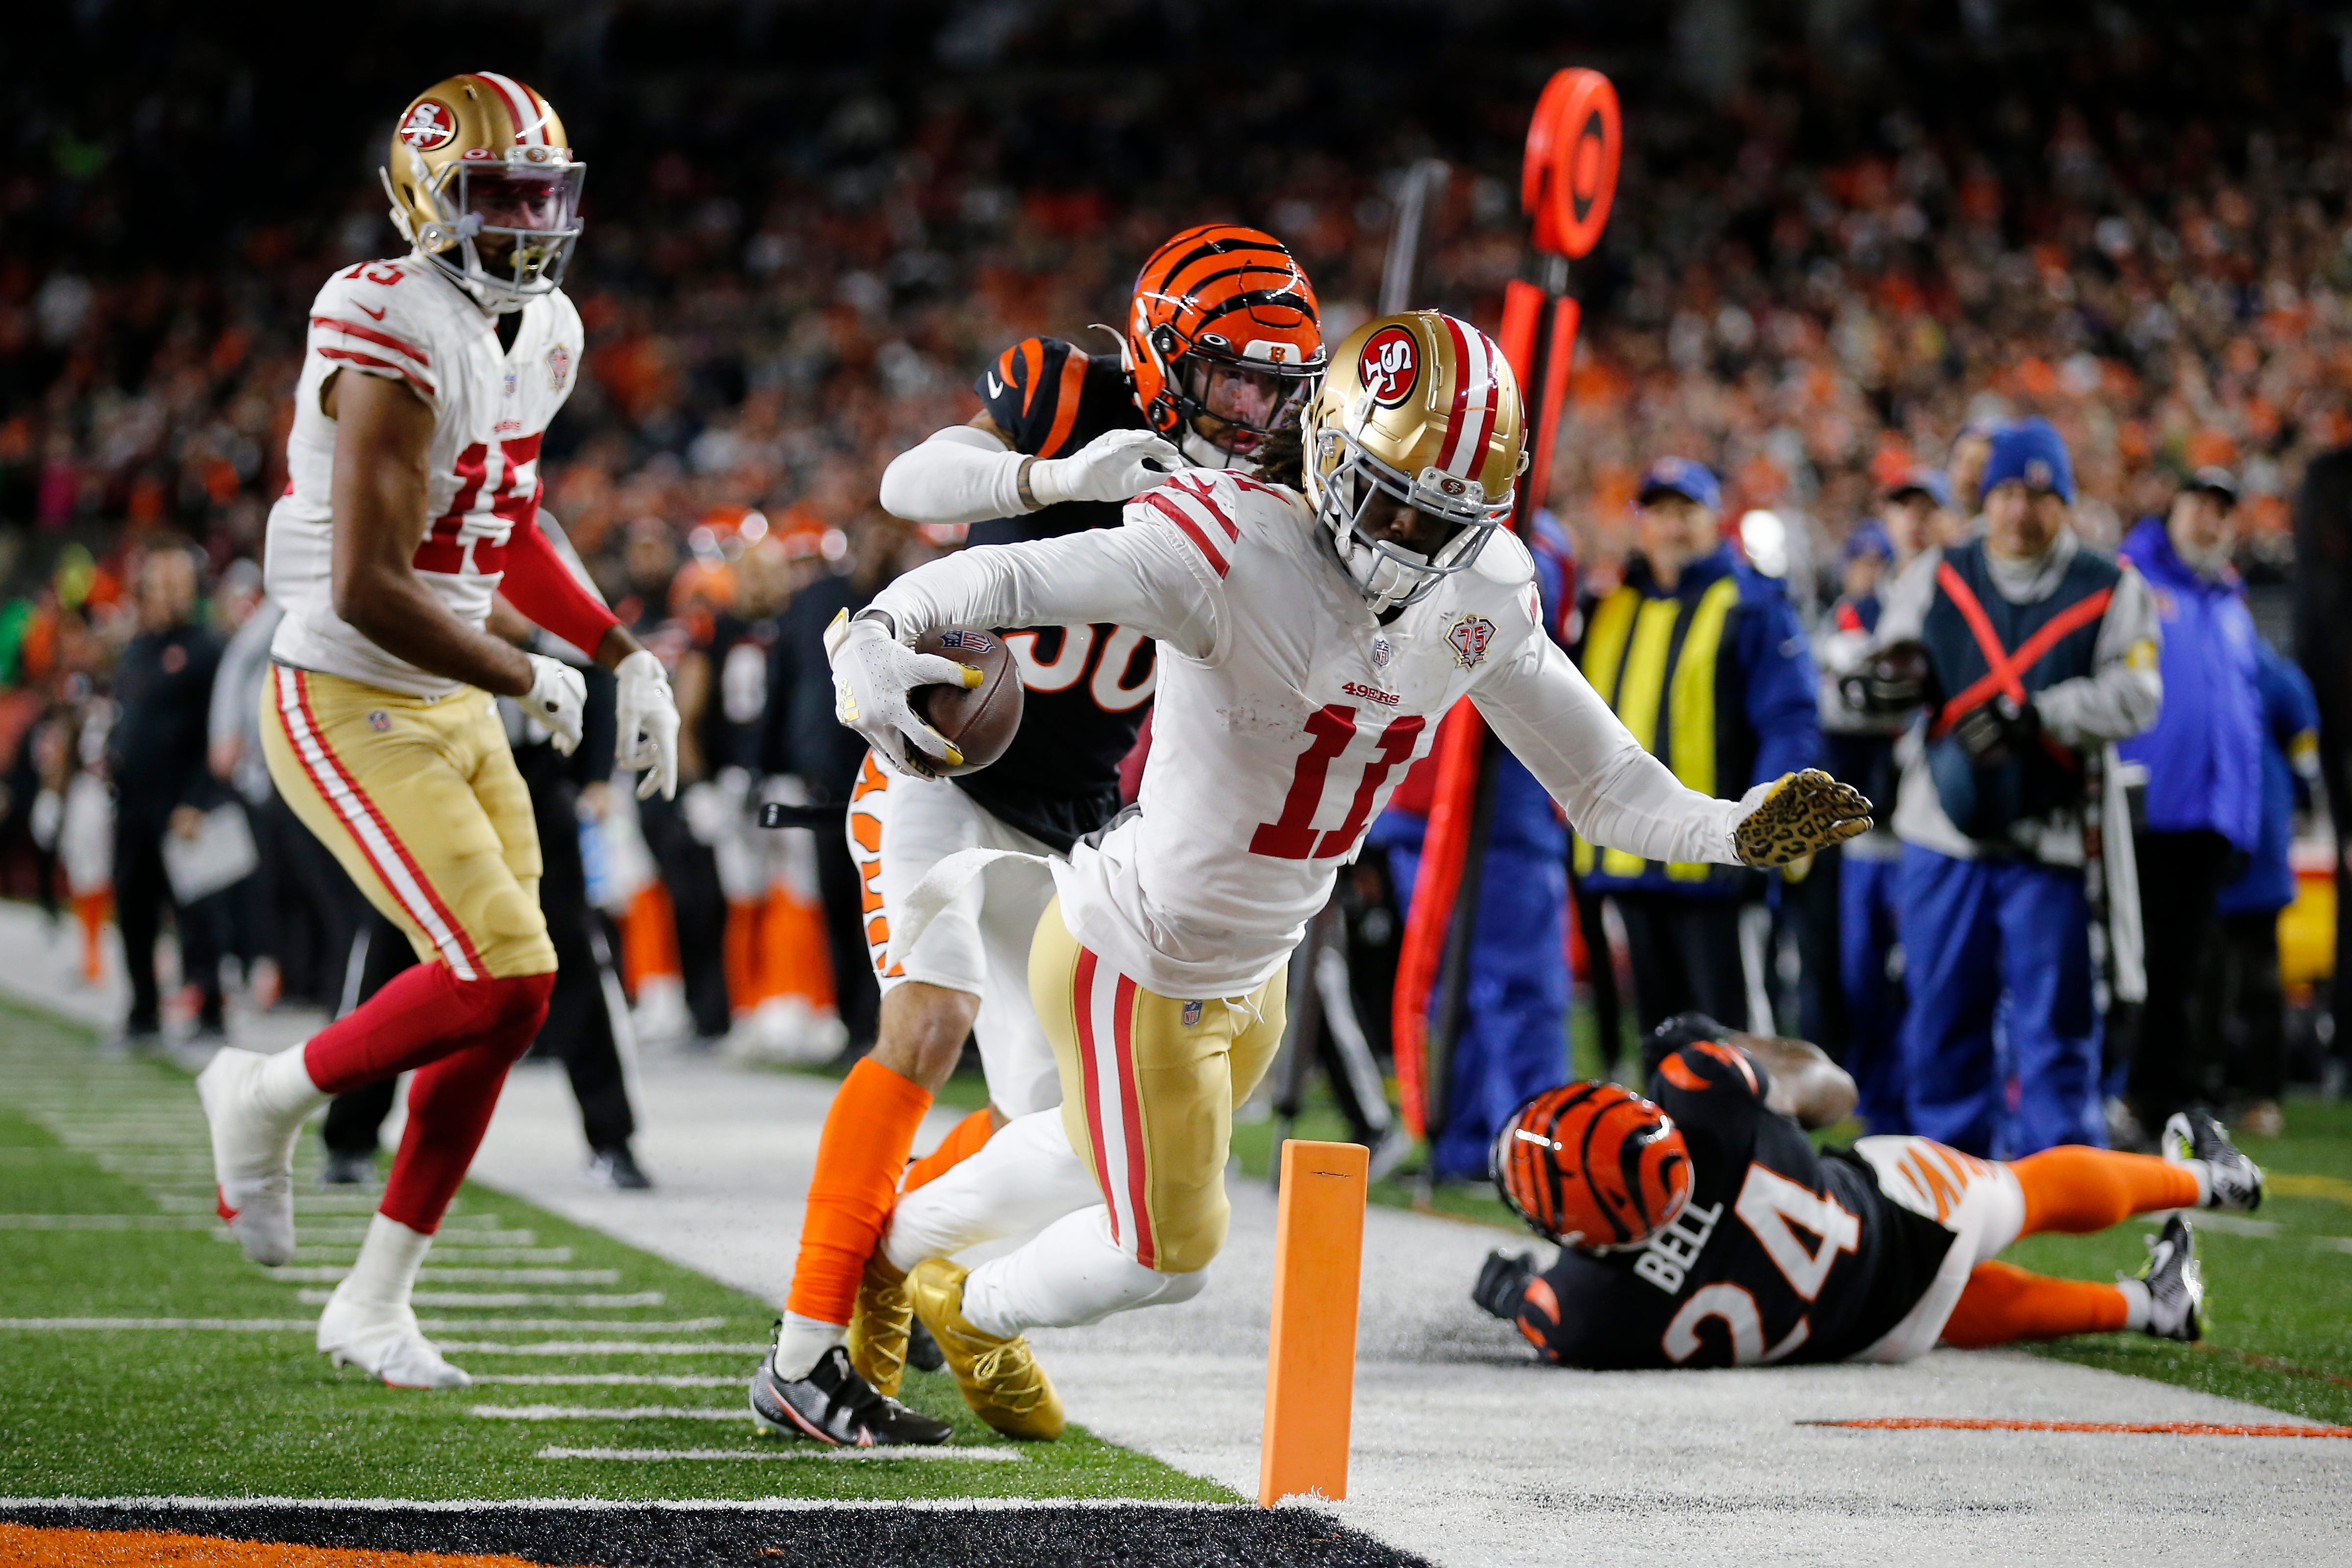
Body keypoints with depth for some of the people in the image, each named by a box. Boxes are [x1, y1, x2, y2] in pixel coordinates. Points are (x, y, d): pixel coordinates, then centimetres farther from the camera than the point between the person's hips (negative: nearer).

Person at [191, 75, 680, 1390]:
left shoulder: (543, 338, 7)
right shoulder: (401, 348, -22)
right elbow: (368, 590, -26)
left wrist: (627, 657, 12)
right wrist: (532, 682, -14)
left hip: (454, 711, 9)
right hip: (348, 709, -9)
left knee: (508, 1000, 5)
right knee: (499, 978, -17)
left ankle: (374, 1303, 17)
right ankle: (270, 1098, 9)